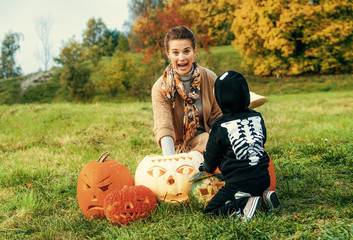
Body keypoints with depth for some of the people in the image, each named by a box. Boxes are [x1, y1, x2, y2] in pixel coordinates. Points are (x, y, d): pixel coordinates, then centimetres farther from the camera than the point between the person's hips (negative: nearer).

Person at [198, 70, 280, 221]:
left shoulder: (219, 126, -9)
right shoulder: (257, 117, 5)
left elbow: (211, 157, 3)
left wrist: (206, 168, 28)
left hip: (239, 183, -6)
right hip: (263, 178, 6)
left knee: (210, 209, 3)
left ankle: (245, 204, -18)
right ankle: (264, 195, 5)